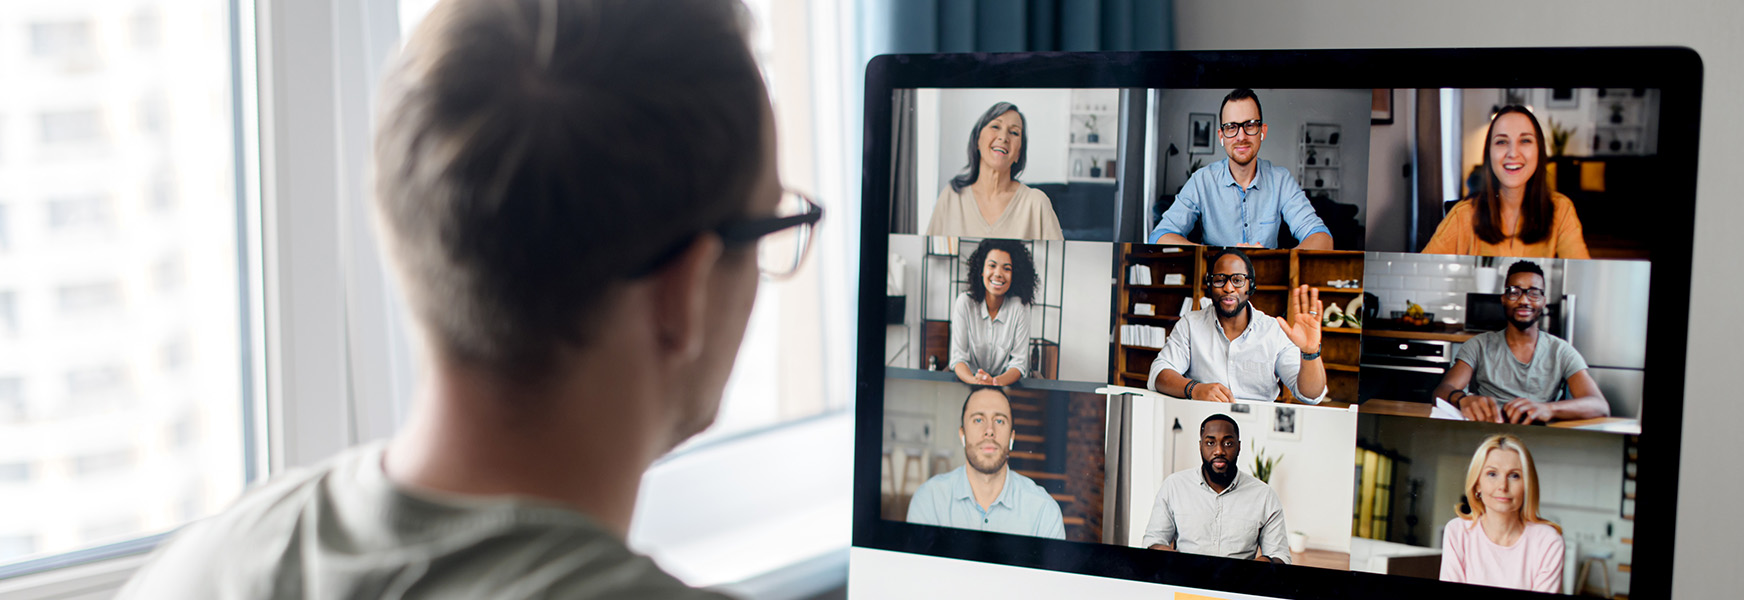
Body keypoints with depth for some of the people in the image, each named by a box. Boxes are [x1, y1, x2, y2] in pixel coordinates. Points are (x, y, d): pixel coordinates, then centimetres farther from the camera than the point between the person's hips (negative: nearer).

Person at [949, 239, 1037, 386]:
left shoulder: (1020, 306, -5)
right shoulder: (965, 302, -4)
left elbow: (1019, 363, -6)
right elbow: (958, 357, -8)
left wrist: (998, 381, -28)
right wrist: (975, 381, -29)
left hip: (1007, 385, 0)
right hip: (969, 384, 0)